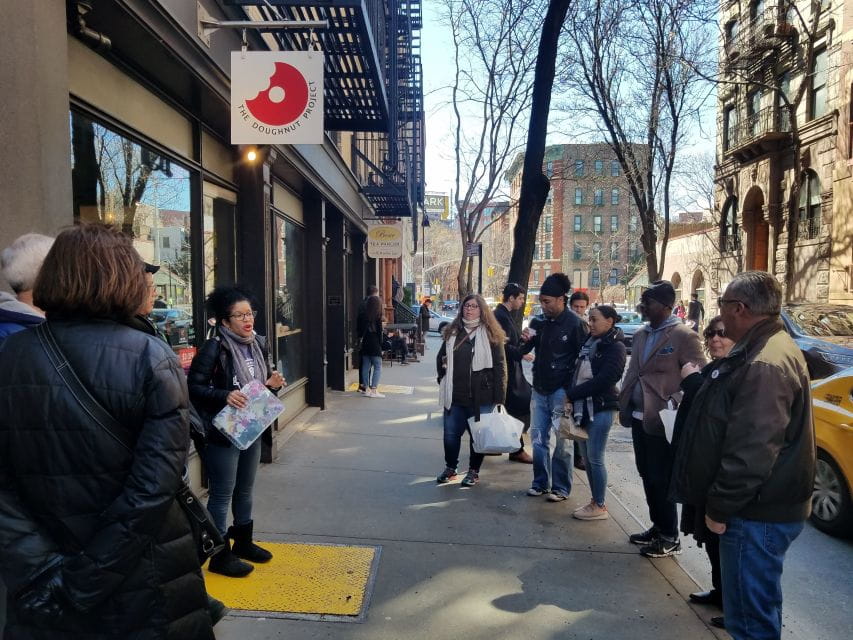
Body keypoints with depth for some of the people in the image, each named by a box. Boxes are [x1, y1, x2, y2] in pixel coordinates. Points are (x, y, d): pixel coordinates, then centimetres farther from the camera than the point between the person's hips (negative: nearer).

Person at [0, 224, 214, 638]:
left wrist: (40, 569, -10)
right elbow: (155, 485, -20)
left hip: (49, 572, 3)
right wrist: (85, 582, -13)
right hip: (143, 579, -2)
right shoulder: (152, 359, -15)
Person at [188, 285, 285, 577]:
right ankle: (220, 555, 21)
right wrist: (224, 396, -31)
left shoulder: (259, 344, 4)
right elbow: (194, 388, -18)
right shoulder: (213, 348, -18)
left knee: (245, 489, 20)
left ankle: (243, 542, 38)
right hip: (222, 432, -7)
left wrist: (273, 384, -5)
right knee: (222, 494, 5)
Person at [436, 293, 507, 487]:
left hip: (481, 396, -3)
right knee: (450, 434, 9)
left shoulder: (490, 334, -4)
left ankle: (474, 471, 25)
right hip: (454, 395, 4)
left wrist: (499, 396, -12)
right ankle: (450, 467, 29)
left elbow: (499, 366, -7)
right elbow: (441, 358, 20)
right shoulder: (452, 332, 8)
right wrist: (443, 379, 11)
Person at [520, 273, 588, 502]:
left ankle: (561, 487, 14)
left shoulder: (574, 323, -11)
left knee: (560, 441, 1)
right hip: (539, 389, 6)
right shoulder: (538, 321, 6)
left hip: (561, 391, -6)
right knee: (538, 438, 11)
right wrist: (525, 340, -11)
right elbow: (524, 351, 13)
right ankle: (540, 482, 25)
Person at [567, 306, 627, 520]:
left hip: (601, 409, -7)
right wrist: (572, 397, -3)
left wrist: (571, 395, -15)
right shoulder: (589, 341, 11)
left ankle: (600, 506, 11)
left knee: (595, 458, -2)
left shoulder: (615, 347, -10)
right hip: (583, 407, 7)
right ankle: (595, 500, 25)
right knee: (586, 457, 13)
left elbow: (602, 381, -19)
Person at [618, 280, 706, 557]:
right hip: (639, 418, 8)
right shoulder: (641, 334, 11)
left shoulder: (684, 336, -13)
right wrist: (625, 404, 10)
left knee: (661, 480, 2)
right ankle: (657, 527, 32)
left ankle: (669, 537, 18)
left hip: (662, 421, -7)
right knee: (647, 476, 16)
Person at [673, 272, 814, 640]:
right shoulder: (771, 348, 11)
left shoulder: (765, 364, -25)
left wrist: (720, 507, -19)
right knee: (758, 606, 25)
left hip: (758, 514, -11)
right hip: (765, 506, 11)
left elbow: (752, 452, -28)